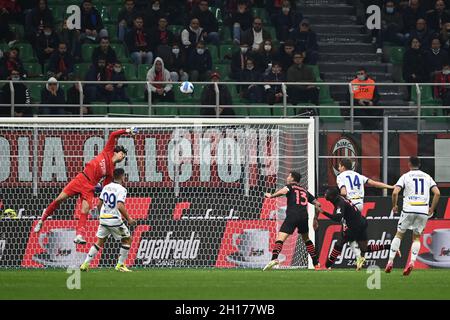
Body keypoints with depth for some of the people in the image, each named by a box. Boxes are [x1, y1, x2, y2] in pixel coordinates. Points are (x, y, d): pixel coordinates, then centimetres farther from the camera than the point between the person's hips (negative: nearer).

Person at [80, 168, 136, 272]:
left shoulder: (106, 187, 9)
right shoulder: (121, 189, -12)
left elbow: (99, 204, 13)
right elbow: (120, 206, -23)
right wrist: (128, 219, -13)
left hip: (103, 219, 6)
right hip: (115, 220, -6)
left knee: (99, 242, 16)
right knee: (127, 239, 11)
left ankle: (86, 264, 7)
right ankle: (120, 265, 8)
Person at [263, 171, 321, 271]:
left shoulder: (290, 186, 11)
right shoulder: (305, 191, 26)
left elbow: (284, 191, -15)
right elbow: (317, 204, 27)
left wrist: (271, 195, -3)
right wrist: (315, 219, 34)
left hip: (292, 216, -5)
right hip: (304, 217, 5)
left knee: (280, 239, -13)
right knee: (306, 239, 25)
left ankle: (274, 259, -37)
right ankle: (317, 263, 22)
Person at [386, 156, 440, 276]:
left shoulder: (405, 176, 3)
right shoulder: (427, 177, 11)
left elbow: (395, 192, -8)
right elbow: (437, 193, 2)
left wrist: (394, 205, 9)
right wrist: (432, 209, 10)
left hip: (409, 209, -2)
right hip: (423, 211, 2)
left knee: (399, 234, 13)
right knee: (416, 237, 13)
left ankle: (390, 261, 5)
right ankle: (412, 261, -9)